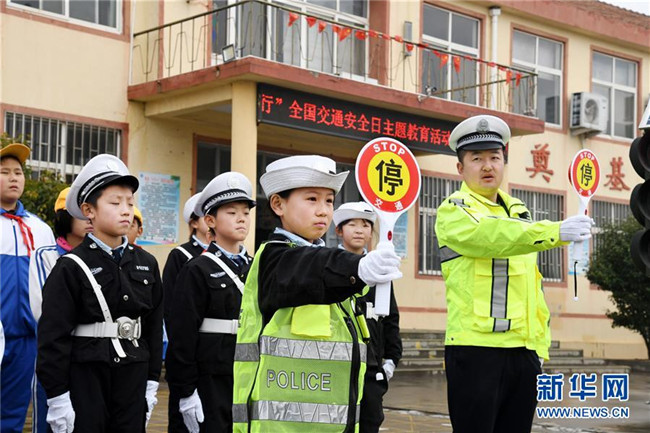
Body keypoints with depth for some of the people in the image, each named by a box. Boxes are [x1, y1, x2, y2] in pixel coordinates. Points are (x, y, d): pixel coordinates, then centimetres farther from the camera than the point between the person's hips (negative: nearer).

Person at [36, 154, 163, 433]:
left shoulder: (146, 264, 7)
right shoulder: (70, 268, -8)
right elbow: (53, 337, -9)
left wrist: (152, 382, 10)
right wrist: (58, 398, -11)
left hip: (133, 380, 4)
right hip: (85, 379, -4)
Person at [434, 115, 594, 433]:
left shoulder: (520, 211, 18)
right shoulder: (453, 210, -2)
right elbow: (489, 235, -24)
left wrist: (540, 343, 14)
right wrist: (555, 232, -33)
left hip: (523, 350, 6)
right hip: (474, 349, -6)